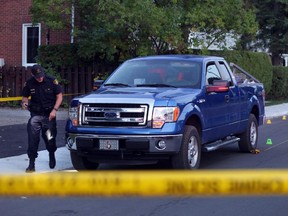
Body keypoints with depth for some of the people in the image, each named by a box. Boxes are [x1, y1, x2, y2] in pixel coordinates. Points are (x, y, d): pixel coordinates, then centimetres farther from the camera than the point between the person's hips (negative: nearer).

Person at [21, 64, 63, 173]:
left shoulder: (51, 81, -9)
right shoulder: (29, 83, -4)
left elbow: (59, 96, -3)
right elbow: (25, 97, 8)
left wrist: (54, 110, -14)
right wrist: (25, 102, -16)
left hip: (49, 115, -1)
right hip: (35, 115, 1)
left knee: (50, 138, 8)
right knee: (32, 139, -10)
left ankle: (52, 156, 39)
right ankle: (31, 164, -5)